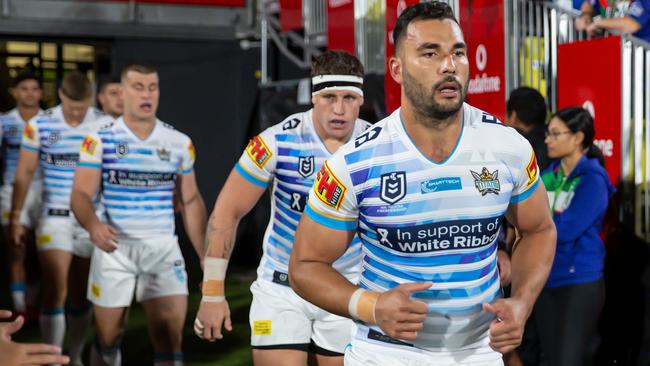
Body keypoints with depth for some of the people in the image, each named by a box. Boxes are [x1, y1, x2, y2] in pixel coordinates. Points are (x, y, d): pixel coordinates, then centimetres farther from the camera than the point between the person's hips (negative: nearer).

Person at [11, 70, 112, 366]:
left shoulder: (105, 125, -3)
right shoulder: (39, 126, -4)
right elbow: (24, 173, 3)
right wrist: (15, 218, 2)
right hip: (54, 217, -1)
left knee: (82, 294, 10)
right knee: (55, 291, -10)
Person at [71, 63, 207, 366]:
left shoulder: (180, 143, 5)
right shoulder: (99, 140, -2)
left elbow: (191, 202, 10)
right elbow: (81, 194, -9)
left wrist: (206, 256, 6)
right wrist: (93, 225, -31)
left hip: (163, 248, 1)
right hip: (114, 247, -1)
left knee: (170, 337, -7)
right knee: (108, 337, 8)